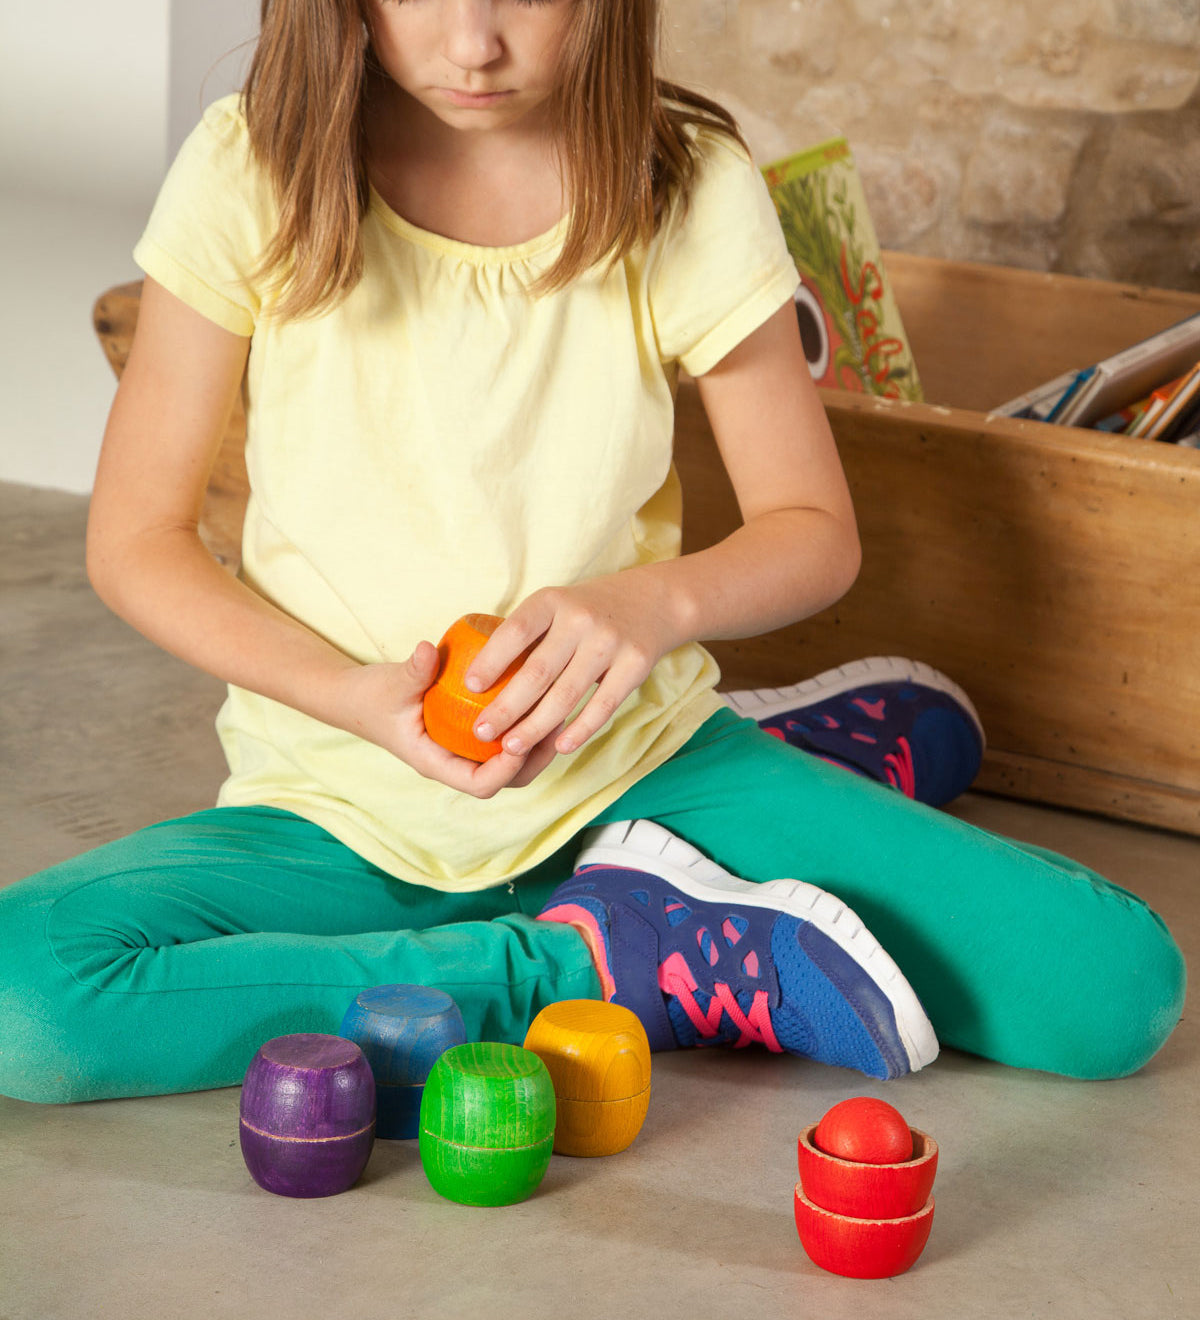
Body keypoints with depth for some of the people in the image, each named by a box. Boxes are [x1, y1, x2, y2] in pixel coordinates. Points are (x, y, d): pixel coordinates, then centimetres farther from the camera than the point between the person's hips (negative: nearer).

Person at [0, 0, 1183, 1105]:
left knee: (1117, 987, -17)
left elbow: (814, 533, 0)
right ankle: (606, 963, -16)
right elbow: (135, 539, -3)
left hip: (634, 763, 0)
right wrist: (355, 695, -21)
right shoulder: (254, 173, -10)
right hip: (352, 808, 0)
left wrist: (656, 601, -23)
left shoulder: (687, 186, -8)